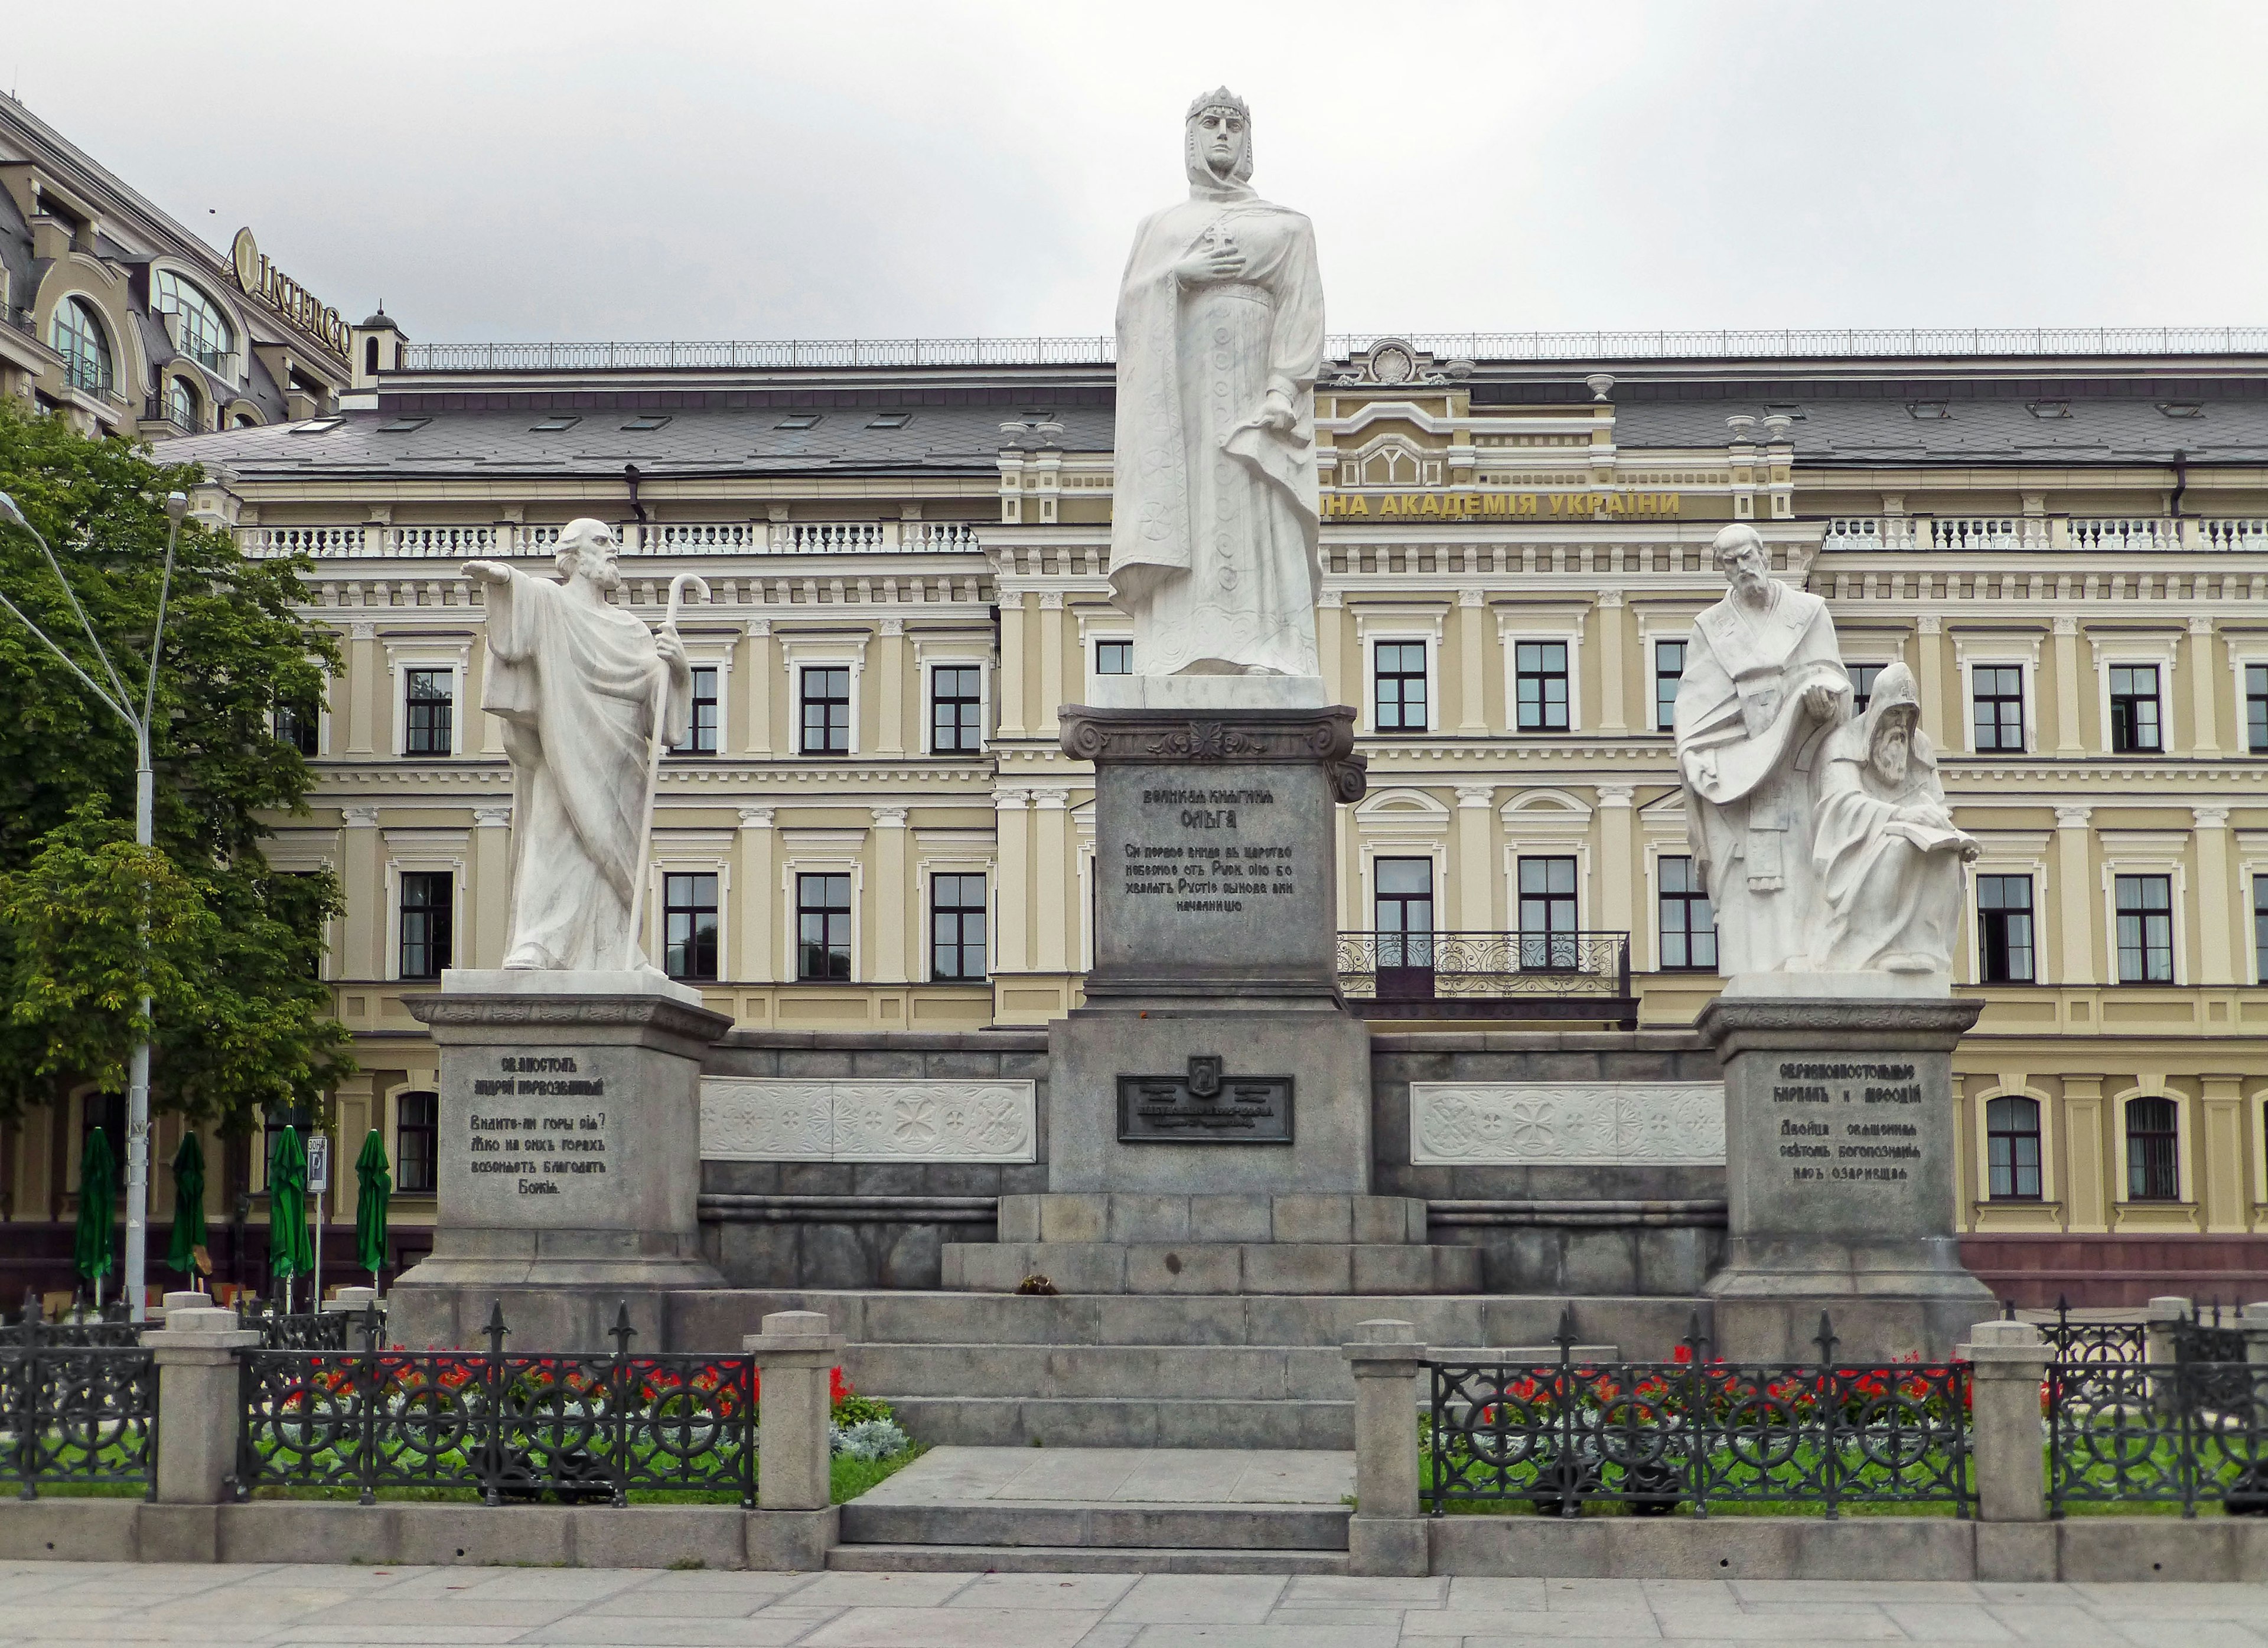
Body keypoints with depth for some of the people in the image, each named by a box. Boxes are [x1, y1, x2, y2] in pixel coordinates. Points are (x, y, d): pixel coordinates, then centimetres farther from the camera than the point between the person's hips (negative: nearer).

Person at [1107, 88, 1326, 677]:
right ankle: (1185, 676, -19)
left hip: (1253, 391, -1)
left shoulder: (1287, 226, 18)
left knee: (1260, 542, -14)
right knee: (1187, 531, -12)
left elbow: (1303, 316, 4)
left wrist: (1283, 391, -12)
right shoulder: (1159, 225, 23)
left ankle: (1266, 678, -22)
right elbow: (1130, 304, 10)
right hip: (1180, 394, 1)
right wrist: (1182, 274, -8)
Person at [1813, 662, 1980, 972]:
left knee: (1946, 857, -28)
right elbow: (1845, 801, -18)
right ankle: (1873, 951, -38)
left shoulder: (1920, 746, 15)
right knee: (1898, 846, -37)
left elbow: (1935, 805, 10)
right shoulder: (1846, 744, -2)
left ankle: (1921, 953, -35)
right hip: (1856, 848, -5)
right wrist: (1901, 814, -34)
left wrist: (1960, 841, -13)